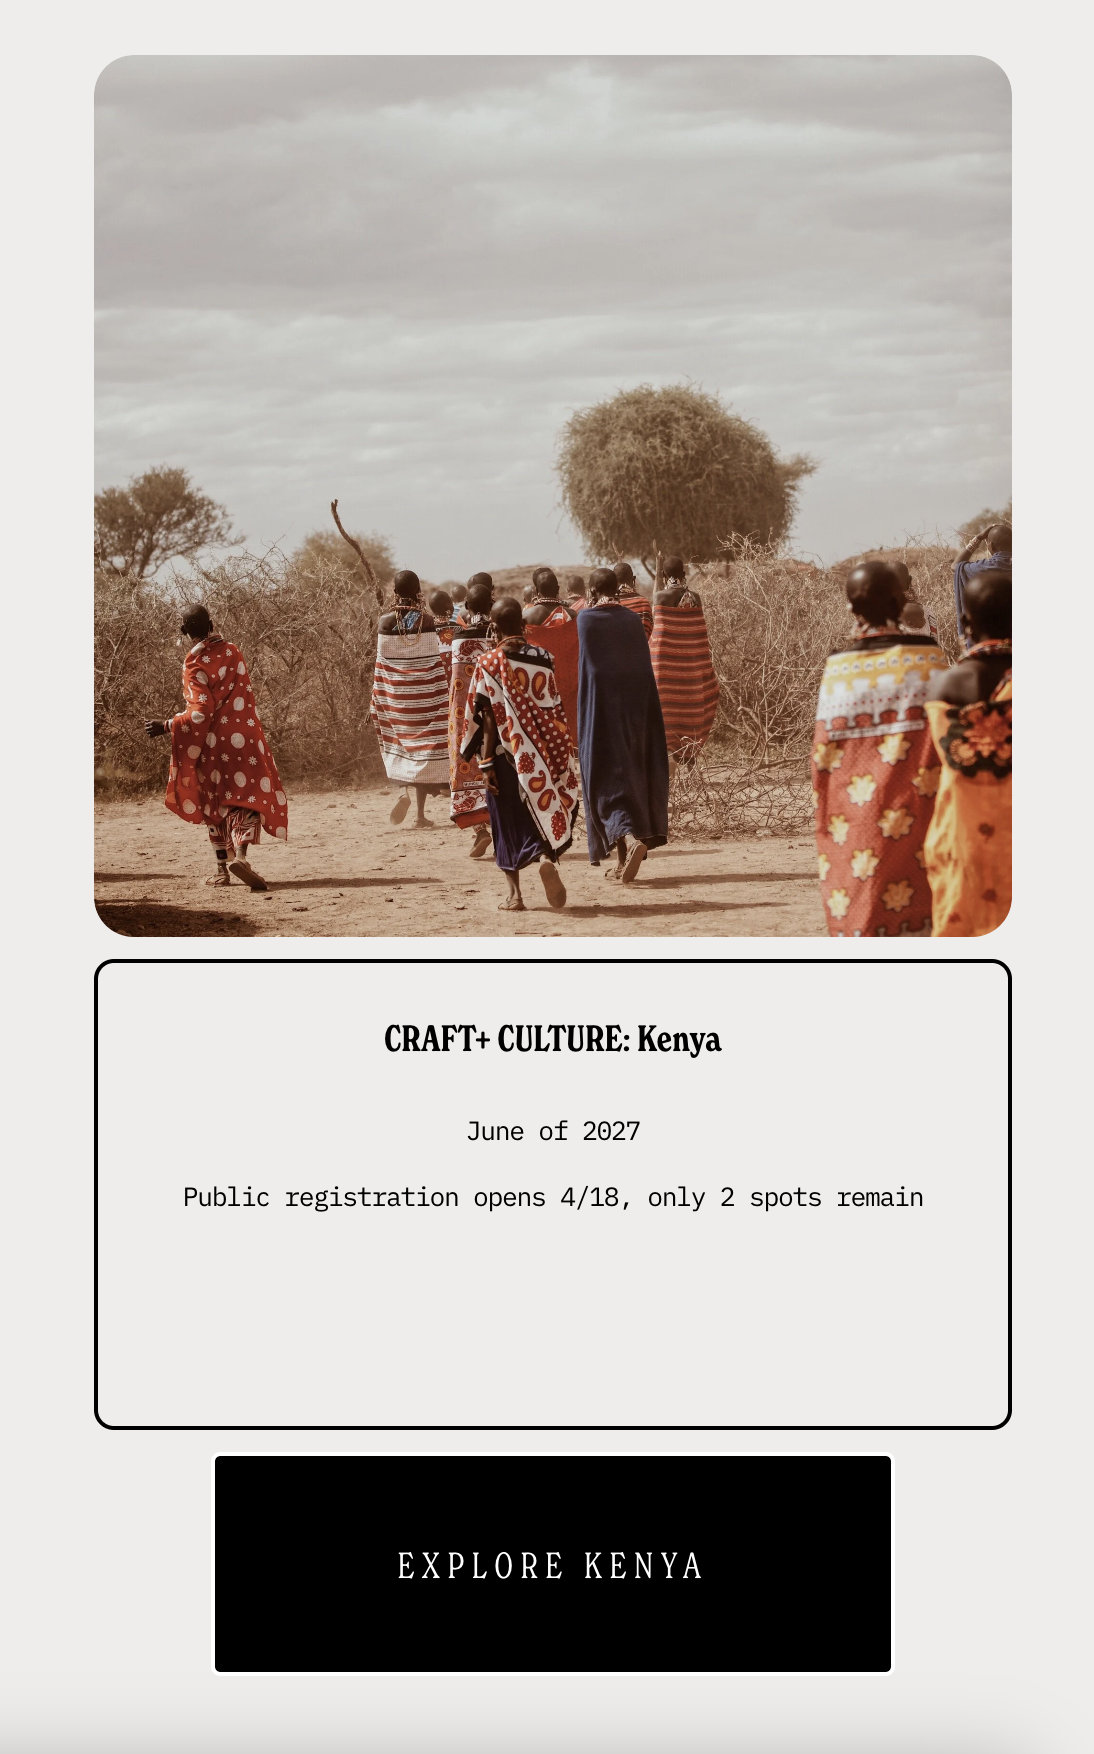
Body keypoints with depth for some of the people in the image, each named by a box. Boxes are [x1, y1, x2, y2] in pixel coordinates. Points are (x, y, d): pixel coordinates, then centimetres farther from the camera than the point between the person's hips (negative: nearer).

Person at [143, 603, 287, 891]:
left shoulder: (194, 665, -12)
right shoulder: (231, 650, 4)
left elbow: (201, 712, -17)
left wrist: (167, 726, -11)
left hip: (212, 741, -2)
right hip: (244, 737, 2)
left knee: (216, 804, 13)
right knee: (250, 796, 3)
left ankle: (222, 868, 14)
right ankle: (240, 853, -22)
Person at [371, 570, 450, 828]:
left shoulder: (386, 621, -4)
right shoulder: (427, 620, -6)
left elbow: (381, 662, 0)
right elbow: (434, 660, -4)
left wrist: (377, 701, 10)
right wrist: (440, 697, 5)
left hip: (394, 691, 1)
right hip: (423, 691, -1)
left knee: (400, 740, 19)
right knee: (423, 746, 4)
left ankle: (404, 789, -7)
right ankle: (421, 814, 2)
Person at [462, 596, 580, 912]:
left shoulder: (489, 664, -10)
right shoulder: (543, 658, 0)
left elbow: (489, 718, -12)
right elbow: (555, 711, 5)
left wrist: (486, 762, -8)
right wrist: (557, 752, 15)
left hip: (507, 754, -2)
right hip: (541, 756, 2)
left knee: (508, 822, 9)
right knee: (544, 810, 15)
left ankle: (513, 895, 8)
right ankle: (547, 857, -15)